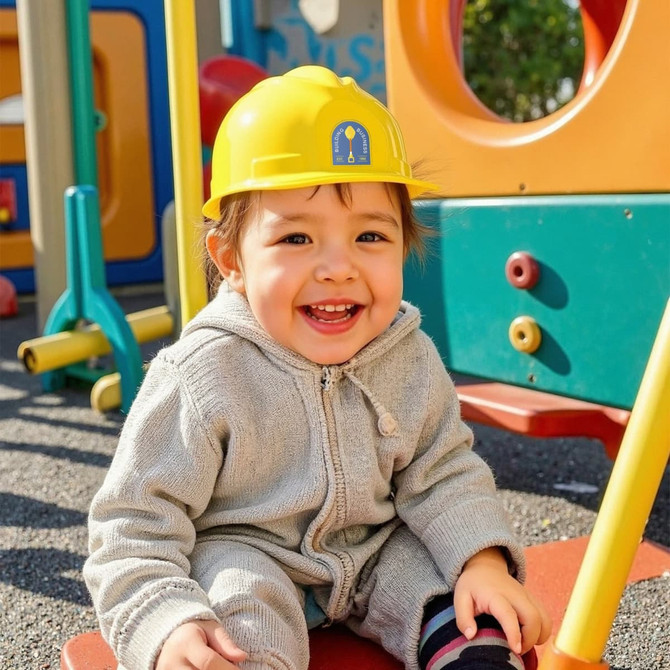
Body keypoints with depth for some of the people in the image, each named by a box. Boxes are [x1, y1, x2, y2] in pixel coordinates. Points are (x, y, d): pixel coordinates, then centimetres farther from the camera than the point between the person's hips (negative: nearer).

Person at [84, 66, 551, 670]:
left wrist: (483, 560, -15)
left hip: (375, 548, 4)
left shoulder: (411, 361, -10)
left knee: (463, 602, -14)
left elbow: (442, 477, 2)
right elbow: (137, 523, -17)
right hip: (241, 552, -3)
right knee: (245, 617, -31)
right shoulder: (200, 378, -23)